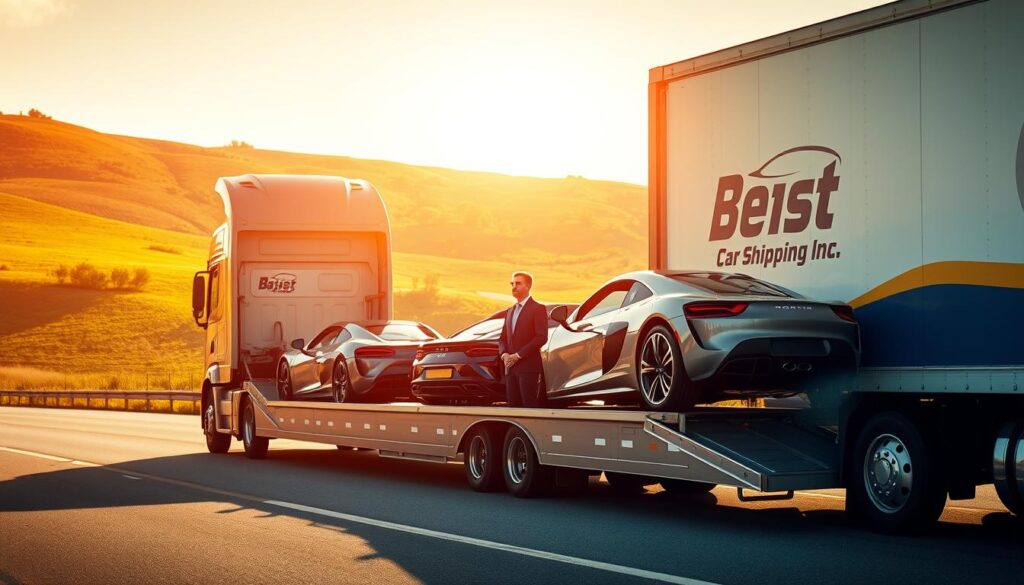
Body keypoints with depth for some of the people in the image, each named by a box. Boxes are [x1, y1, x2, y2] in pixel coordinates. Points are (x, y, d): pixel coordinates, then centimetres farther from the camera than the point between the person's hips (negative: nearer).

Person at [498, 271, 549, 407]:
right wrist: (504, 354, -1)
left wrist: (518, 355, -15)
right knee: (513, 406, 4)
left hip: (528, 367, -7)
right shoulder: (510, 311, 21)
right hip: (510, 368, 7)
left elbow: (541, 337, -12)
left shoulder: (538, 309, -2)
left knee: (530, 407, -9)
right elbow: (503, 338, 21)